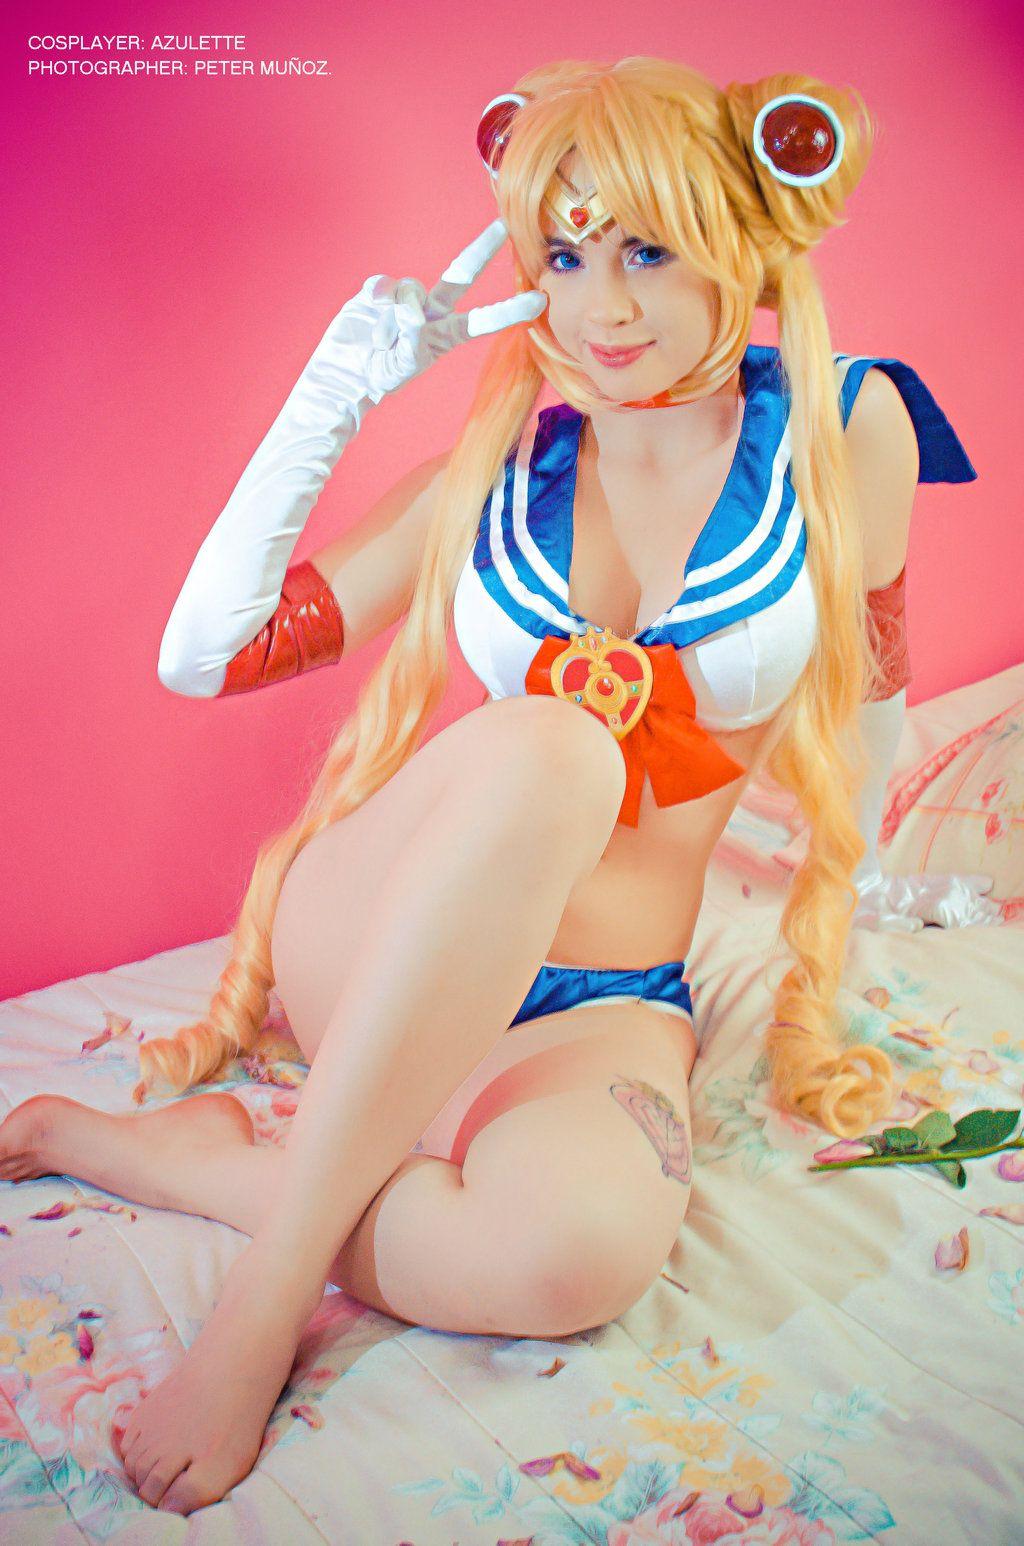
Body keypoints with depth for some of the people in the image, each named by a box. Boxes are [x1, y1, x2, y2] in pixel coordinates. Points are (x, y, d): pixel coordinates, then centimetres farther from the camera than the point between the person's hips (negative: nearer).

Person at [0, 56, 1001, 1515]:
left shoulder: (849, 424, -1)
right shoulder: (497, 469, 0)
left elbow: (866, 682, 15)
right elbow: (203, 656, 0)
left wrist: (860, 878, 25)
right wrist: (332, 395, -5)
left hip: (604, 1005, 0)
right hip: (365, 952, 0)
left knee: (584, 1247, -36)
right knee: (542, 751, -37)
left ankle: (182, 1155, -11)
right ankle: (267, 1295, -25)